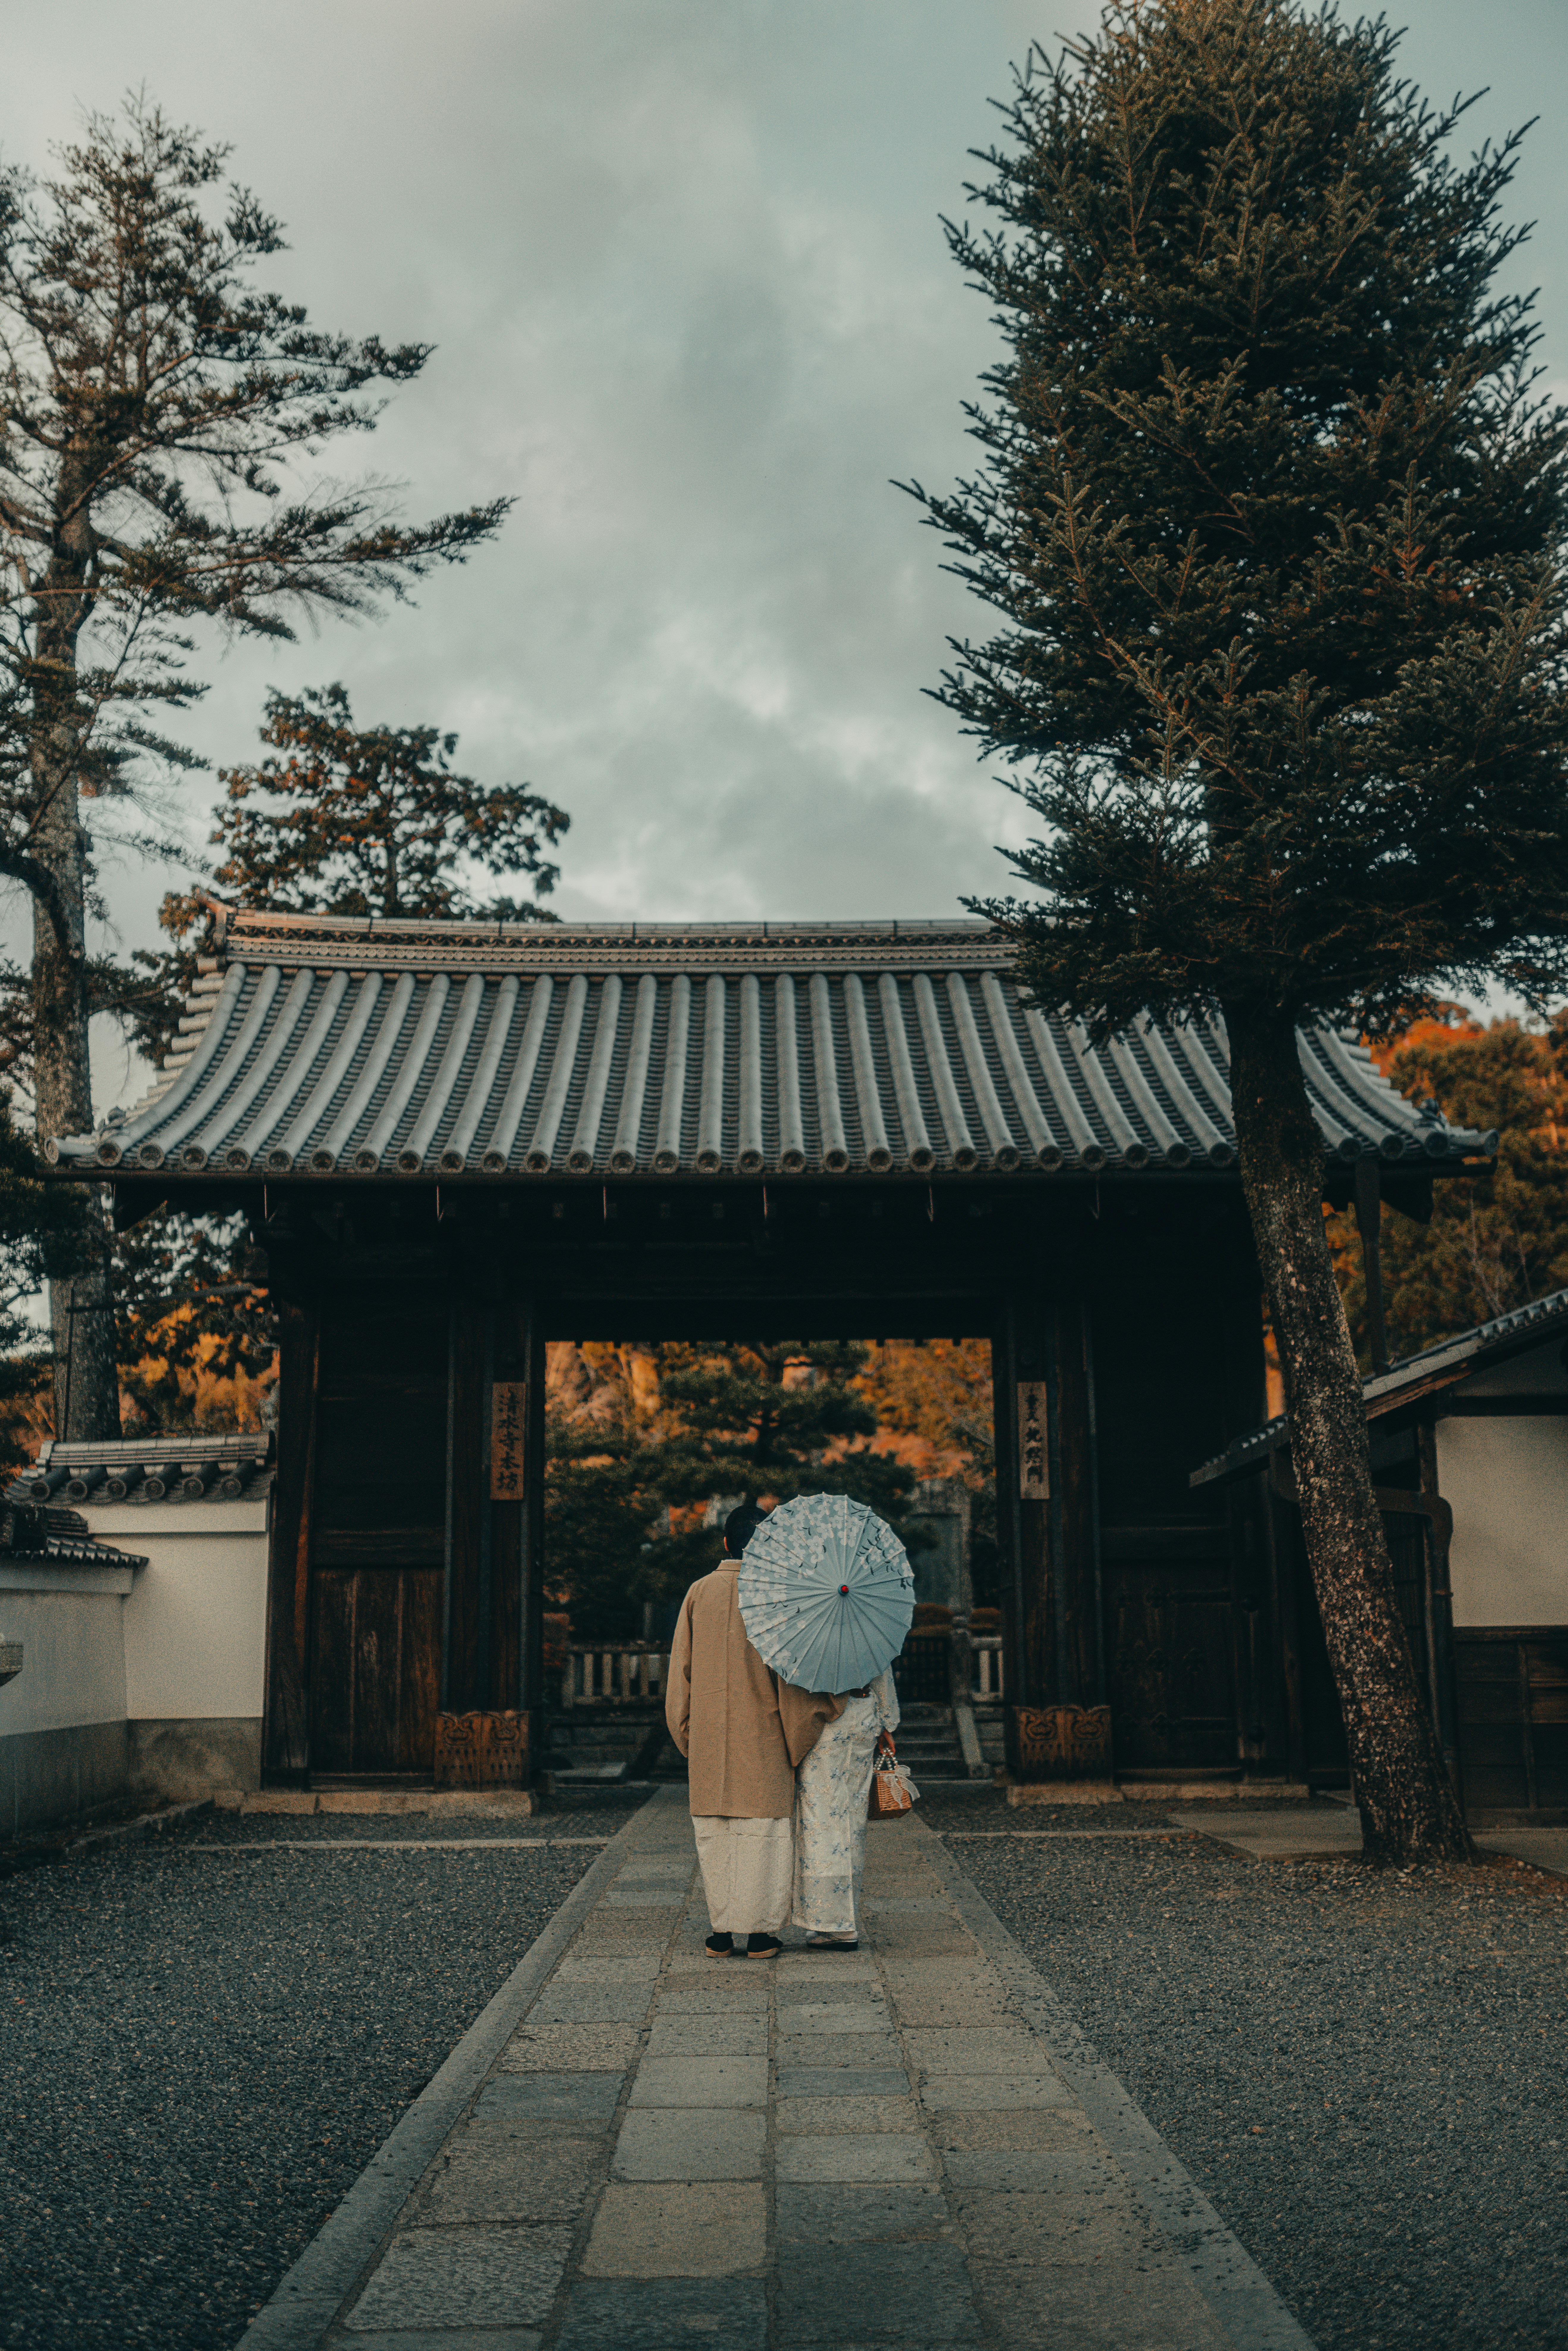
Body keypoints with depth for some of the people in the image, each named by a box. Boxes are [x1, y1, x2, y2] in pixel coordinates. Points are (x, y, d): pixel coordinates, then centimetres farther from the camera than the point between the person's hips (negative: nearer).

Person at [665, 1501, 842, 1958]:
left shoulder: (699, 1593, 3)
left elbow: (681, 1667, 6)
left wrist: (687, 1732, 15)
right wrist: (798, 1732, 2)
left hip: (709, 1733, 3)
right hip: (762, 1733, -3)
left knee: (714, 1832, 9)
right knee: (764, 1831, 4)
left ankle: (721, 1932, 12)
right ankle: (760, 1931, 7)